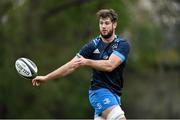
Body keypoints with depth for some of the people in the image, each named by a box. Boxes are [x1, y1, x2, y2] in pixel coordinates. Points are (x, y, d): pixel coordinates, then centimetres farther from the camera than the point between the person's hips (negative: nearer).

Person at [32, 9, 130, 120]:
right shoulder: (93, 45, 1)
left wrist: (87, 62, -26)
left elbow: (110, 65, -17)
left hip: (114, 94, 2)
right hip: (99, 90, -2)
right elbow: (72, 65, 3)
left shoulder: (122, 44, -2)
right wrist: (46, 77, 0)